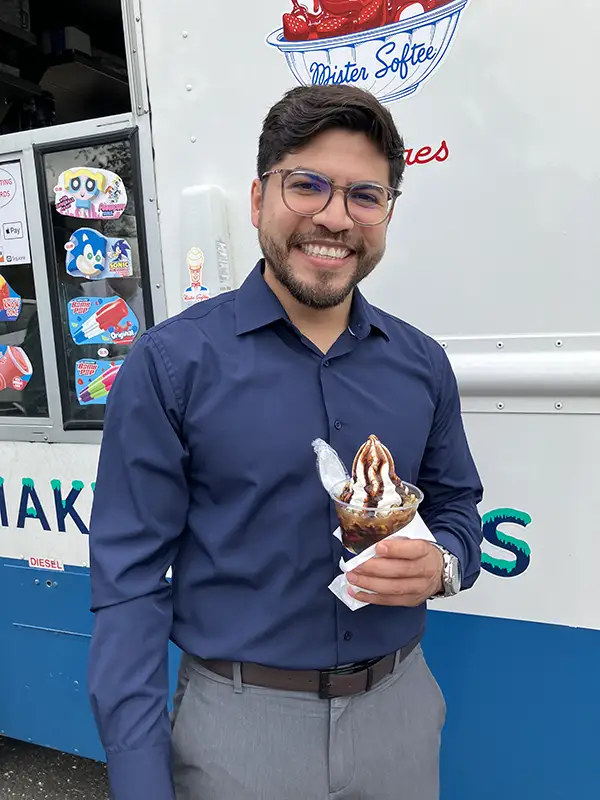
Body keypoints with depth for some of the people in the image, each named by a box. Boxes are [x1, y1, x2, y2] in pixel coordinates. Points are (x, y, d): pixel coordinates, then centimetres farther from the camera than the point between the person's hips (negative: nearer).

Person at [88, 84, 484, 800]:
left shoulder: (422, 365, -2)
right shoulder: (171, 363, -14)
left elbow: (456, 505, 10)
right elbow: (130, 578, -12)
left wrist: (442, 566, -13)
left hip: (400, 709, 4)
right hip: (236, 721, -3)